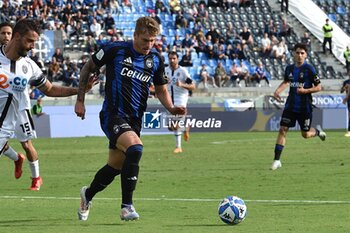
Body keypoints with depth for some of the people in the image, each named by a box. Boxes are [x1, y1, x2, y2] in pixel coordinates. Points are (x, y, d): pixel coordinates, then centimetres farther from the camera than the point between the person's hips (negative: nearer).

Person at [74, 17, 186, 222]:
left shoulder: (156, 60, 4)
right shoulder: (116, 50, -9)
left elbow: (161, 90, 16)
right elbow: (88, 68, 4)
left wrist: (171, 108, -4)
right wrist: (80, 100, 2)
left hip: (134, 120, 6)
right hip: (112, 116, -6)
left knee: (116, 167, 12)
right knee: (135, 148, -30)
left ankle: (88, 195, 42)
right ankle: (127, 206, -24)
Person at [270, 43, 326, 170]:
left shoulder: (309, 69, -10)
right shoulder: (289, 68, 5)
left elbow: (318, 87, -8)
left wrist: (305, 90, -22)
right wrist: (277, 91, 8)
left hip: (305, 107, -4)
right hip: (291, 105, 4)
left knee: (306, 134, 5)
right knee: (282, 130, -8)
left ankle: (317, 131, 42)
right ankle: (277, 160, -6)